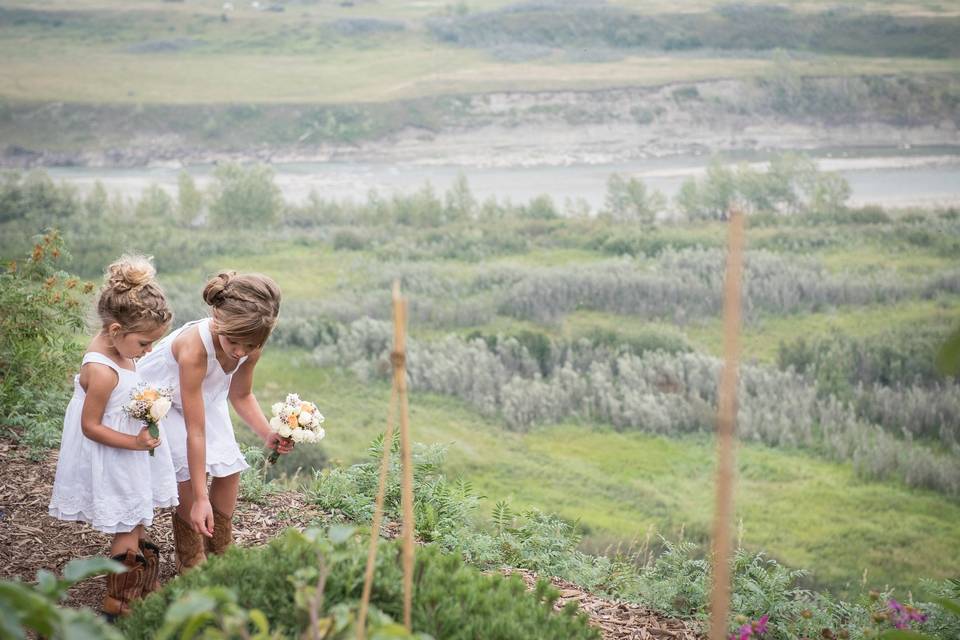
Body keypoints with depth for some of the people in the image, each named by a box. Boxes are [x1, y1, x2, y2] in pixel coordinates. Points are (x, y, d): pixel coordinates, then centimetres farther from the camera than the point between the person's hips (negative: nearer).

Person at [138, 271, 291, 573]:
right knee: (189, 473, -17)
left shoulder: (251, 348, -26)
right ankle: (191, 563, 2)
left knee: (229, 468, 0)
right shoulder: (194, 348, -44)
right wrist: (200, 499, -36)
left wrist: (268, 434, -21)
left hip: (206, 395, 6)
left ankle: (220, 551, 19)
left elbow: (241, 395, -4)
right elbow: (195, 432, -40)